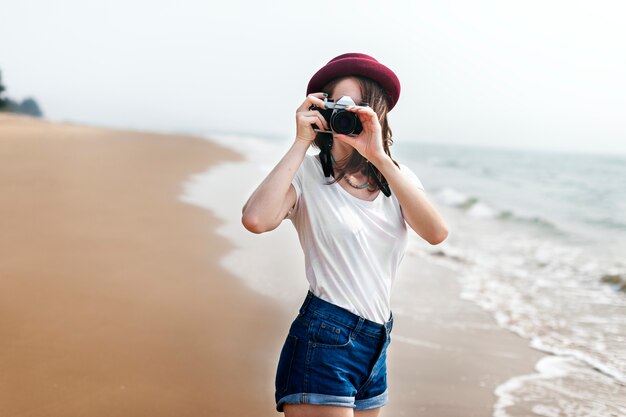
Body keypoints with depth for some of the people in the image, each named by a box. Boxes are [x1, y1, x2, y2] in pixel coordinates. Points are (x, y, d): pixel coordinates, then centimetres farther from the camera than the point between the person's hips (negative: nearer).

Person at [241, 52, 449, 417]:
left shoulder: (398, 178, 6)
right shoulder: (308, 173, -8)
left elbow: (436, 232, -13)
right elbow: (256, 220, -28)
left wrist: (379, 157, -19)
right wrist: (301, 143, -19)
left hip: (376, 346, 6)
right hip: (322, 344, -5)